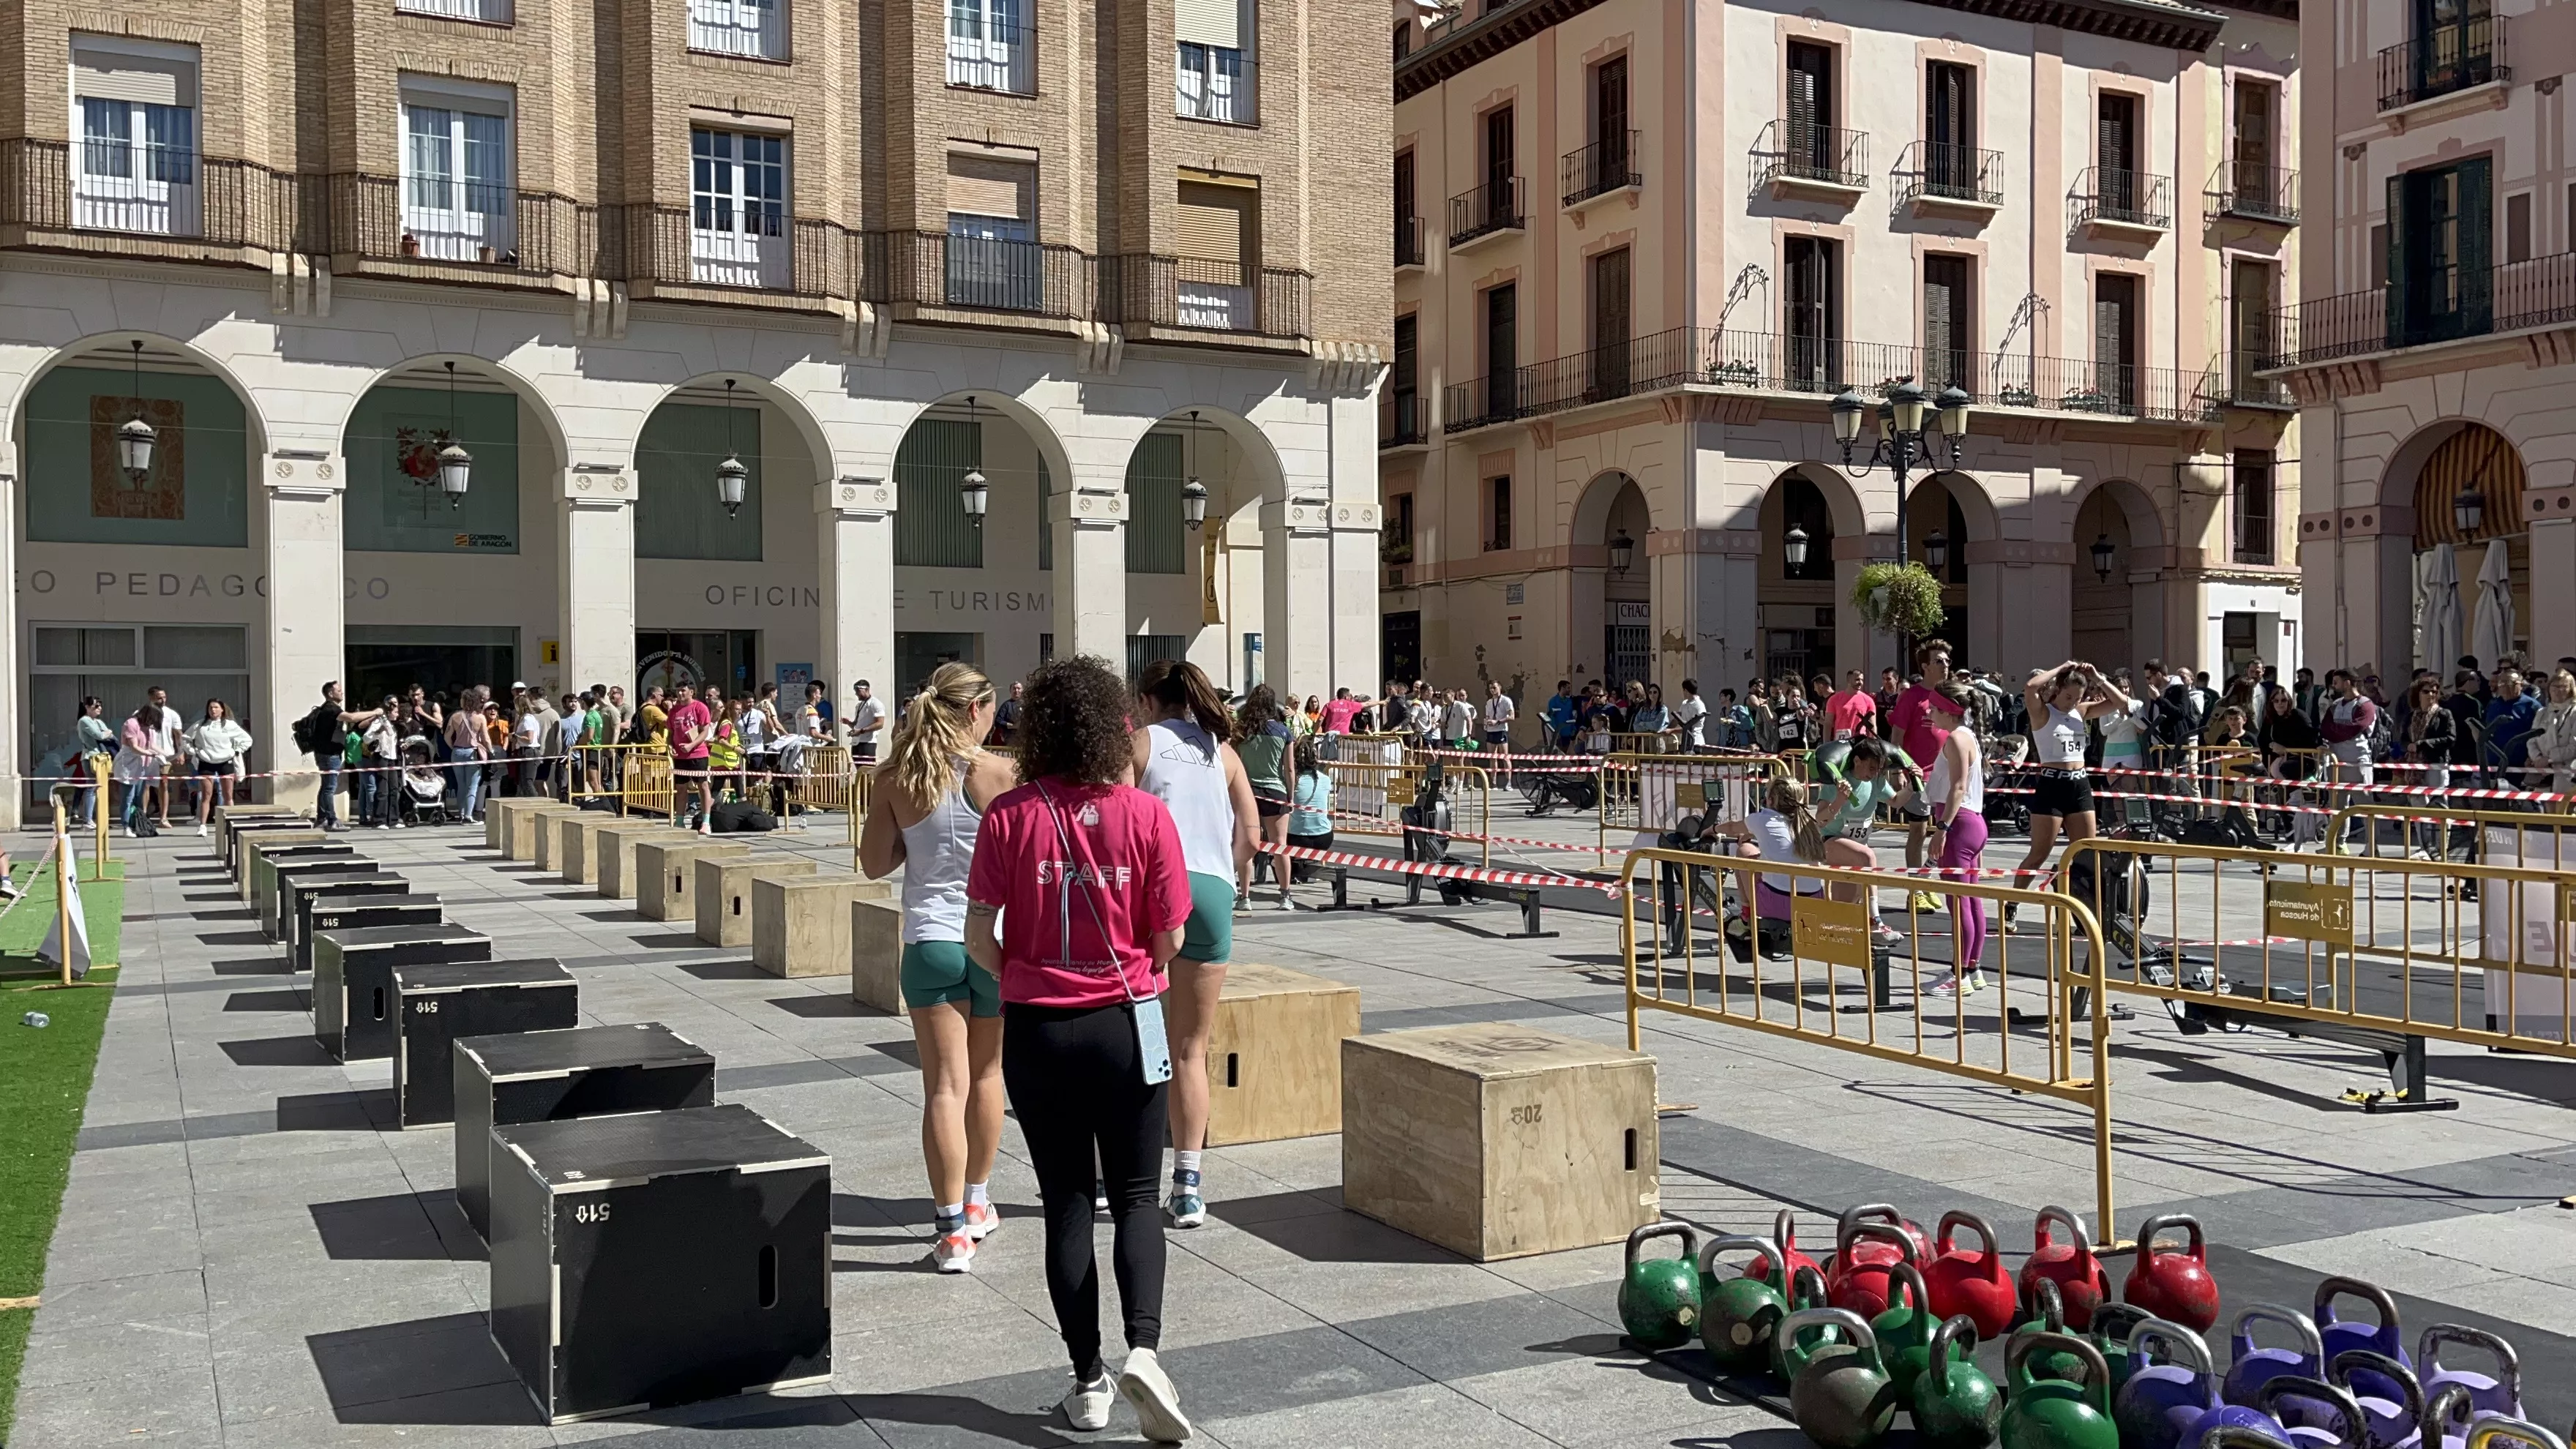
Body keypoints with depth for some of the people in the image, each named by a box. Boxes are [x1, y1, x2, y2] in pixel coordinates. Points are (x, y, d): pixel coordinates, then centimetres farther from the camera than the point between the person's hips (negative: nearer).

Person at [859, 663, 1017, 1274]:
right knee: (986, 1072, 18)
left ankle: (952, 1229, -2)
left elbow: (875, 863, 3)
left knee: (946, 1084, 2)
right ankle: (976, 1204, 33)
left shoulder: (898, 779, -3)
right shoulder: (999, 772, -10)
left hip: (929, 939, 1)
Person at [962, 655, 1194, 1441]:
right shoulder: (1146, 814, -9)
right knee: (1134, 1198, 12)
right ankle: (1143, 1349, -7)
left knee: (1067, 1203, 12)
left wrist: (1021, 978, 11)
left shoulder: (1009, 815, -8)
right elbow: (1169, 938, -5)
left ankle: (1089, 1381, 18)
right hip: (1127, 1023, -1)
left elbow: (979, 936, -8)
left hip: (1036, 1029, 1)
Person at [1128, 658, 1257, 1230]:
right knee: (1191, 1049, 9)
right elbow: (1249, 829, 11)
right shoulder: (1221, 750, 15)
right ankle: (1188, 1183, 5)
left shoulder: (1139, 743, 6)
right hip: (1213, 890, 3)